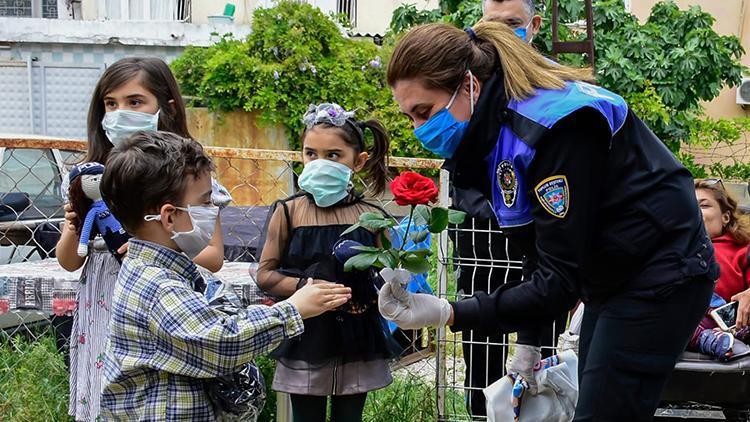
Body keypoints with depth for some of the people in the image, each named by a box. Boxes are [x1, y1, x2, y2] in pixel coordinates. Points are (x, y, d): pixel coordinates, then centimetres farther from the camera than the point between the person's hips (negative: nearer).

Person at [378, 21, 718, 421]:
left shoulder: (549, 127, -27)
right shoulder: (494, 132, 1)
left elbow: (562, 279, -28)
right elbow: (537, 246, 10)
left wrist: (448, 314, -33)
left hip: (657, 278, -10)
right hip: (612, 281, 10)